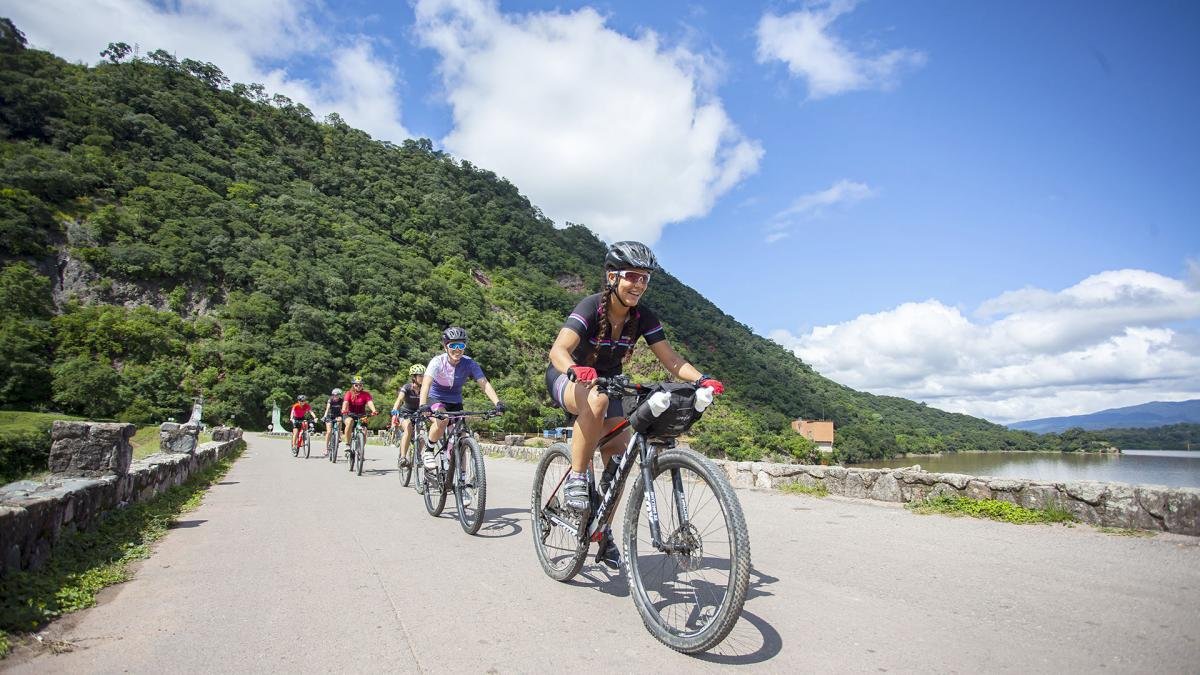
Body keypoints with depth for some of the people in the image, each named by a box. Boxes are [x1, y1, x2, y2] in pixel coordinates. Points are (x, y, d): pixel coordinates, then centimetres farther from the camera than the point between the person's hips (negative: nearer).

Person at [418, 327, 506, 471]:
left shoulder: (469, 363, -17)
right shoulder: (438, 362, -24)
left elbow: (484, 383, -25)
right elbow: (426, 383, -37)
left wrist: (497, 403, -41)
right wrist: (423, 405, -55)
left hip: (455, 402, 3)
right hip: (435, 399, -3)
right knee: (442, 420, -35)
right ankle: (428, 450, -10)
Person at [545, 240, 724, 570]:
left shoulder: (643, 317, -13)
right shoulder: (591, 307, -27)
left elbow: (671, 359, -16)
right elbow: (558, 350, -40)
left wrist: (701, 378, -34)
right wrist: (576, 370, -61)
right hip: (568, 379, -5)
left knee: (619, 451, -7)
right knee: (597, 399, -40)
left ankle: (604, 533, 11)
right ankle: (576, 480, -24)